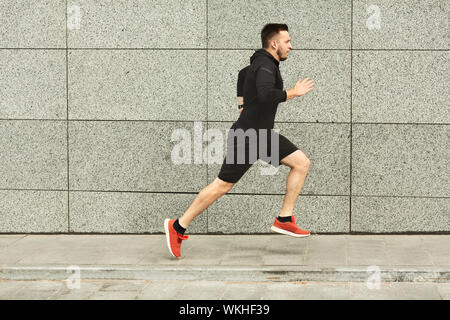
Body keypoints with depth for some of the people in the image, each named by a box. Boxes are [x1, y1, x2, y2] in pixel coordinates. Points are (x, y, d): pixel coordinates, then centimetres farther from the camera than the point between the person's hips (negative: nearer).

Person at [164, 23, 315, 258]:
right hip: (247, 137, -10)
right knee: (223, 185, -4)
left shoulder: (263, 63, 12)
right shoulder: (265, 66, -18)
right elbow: (265, 95, -36)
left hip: (263, 134, 10)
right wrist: (293, 93, -24)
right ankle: (178, 227, 7)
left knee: (301, 163, 3)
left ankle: (284, 220, 5)